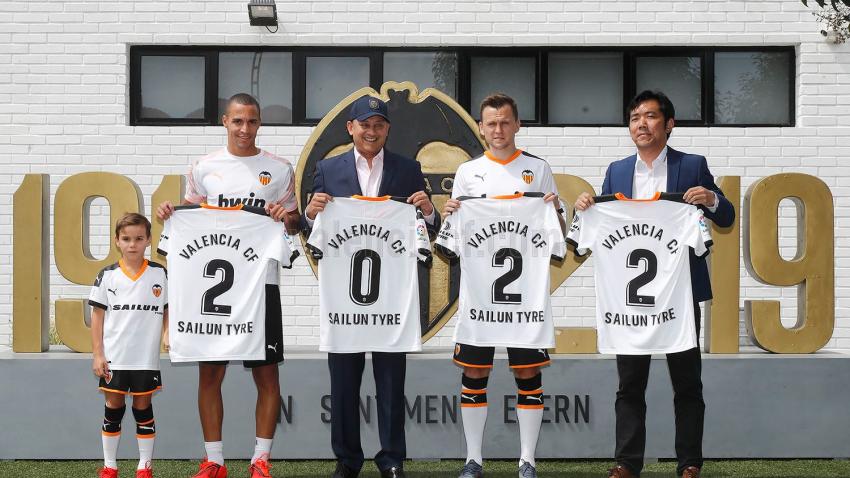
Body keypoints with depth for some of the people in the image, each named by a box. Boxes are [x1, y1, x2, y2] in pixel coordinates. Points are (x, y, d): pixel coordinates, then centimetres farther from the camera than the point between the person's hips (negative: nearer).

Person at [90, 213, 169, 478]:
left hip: (146, 357, 0)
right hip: (114, 357, 0)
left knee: (143, 408, 6)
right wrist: (97, 354, -1)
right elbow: (98, 315, 3)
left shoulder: (159, 274, 2)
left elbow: (168, 311, 9)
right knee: (113, 408, 6)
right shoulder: (108, 275, 1)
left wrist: (168, 335, -10)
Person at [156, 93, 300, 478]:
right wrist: (169, 214, -4)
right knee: (209, 372, 3)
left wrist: (286, 217, -13)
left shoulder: (278, 169, 5)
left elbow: (295, 223, 9)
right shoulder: (205, 168, 8)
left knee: (266, 373, 0)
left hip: (260, 279, -1)